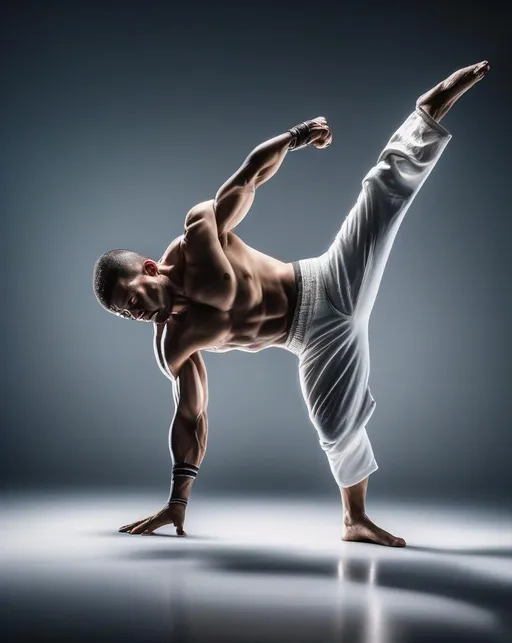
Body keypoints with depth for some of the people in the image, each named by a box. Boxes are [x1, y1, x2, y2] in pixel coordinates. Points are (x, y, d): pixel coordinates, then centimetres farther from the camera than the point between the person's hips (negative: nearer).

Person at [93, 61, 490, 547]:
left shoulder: (197, 237, -16)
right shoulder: (171, 347, -7)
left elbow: (252, 172, -5)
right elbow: (190, 418, 1)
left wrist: (295, 136, -11)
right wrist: (178, 498, 2)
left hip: (328, 288, -1)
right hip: (318, 340, 1)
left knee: (390, 184, 0)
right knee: (338, 431, -5)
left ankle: (432, 105, 25)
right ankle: (355, 521, 24)